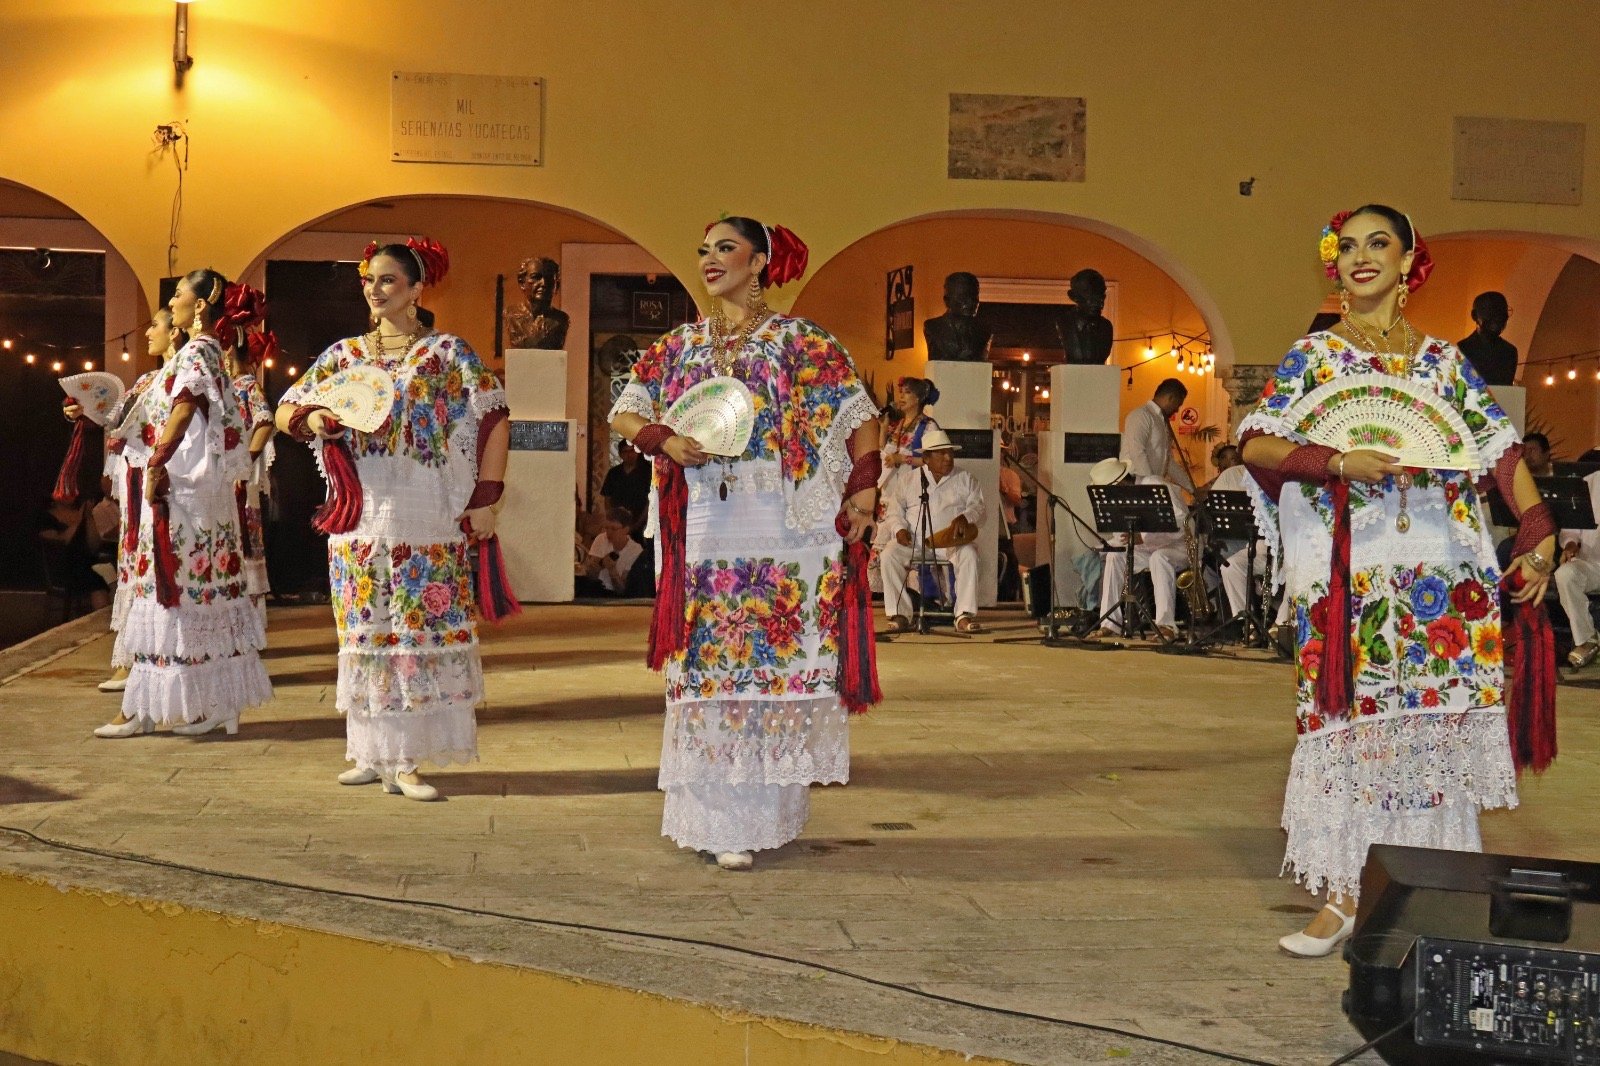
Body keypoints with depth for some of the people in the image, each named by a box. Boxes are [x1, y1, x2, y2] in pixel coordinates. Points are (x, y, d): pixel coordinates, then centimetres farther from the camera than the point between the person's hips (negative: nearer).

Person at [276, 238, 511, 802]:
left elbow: (495, 421, -2)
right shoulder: (343, 354, 13)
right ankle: (371, 751, 16)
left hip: (426, 516, -3)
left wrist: (486, 498, -9)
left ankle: (404, 759, 0)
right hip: (360, 516, 4)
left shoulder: (448, 352, 2)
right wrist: (311, 418, -9)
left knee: (422, 631, -4)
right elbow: (285, 411, 14)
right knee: (365, 632, 6)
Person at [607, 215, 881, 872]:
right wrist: (667, 442, -6)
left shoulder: (801, 342, 4)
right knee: (710, 668, 2)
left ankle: (766, 812, 7)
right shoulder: (679, 346, 14)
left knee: (781, 663, -2)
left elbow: (860, 413, 5)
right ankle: (720, 820, 7)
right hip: (706, 532, 3)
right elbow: (624, 413, 13)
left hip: (784, 529, -3)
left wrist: (864, 487, -6)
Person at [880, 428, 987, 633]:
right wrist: (899, 529, -11)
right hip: (914, 540, 0)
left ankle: (965, 615, -33)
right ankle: (899, 615, -25)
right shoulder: (908, 479, 14)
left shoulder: (964, 479, 13)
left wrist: (965, 517, -18)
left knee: (969, 554, -32)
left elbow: (978, 507, 5)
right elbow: (894, 511, 10)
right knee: (889, 555, -28)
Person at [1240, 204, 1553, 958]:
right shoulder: (1313, 356, 7)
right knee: (1351, 723, -5)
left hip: (1442, 573, 2)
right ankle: (1345, 895, 0)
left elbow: (1500, 448, 9)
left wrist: (1539, 536, -3)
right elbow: (1255, 444, -4)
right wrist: (1339, 463, -18)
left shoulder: (1444, 359, 14)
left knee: (1435, 725, 1)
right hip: (1349, 574, -2)